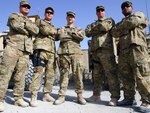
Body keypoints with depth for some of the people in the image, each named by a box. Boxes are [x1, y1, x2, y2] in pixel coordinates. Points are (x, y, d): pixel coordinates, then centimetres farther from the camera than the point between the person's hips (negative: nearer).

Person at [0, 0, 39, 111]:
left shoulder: (31, 22, 26)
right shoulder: (14, 16, 15)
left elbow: (36, 31, 3)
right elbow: (16, 25, -8)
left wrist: (26, 23, -6)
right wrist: (28, 31, 2)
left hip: (25, 50, 4)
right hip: (13, 47, -4)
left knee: (21, 75, 4)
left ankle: (18, 98, 10)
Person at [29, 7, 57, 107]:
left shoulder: (54, 27, 31)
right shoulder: (40, 21, 14)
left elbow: (57, 36, 18)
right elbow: (45, 30, -4)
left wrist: (51, 32, 3)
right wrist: (54, 31, 10)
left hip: (52, 51, 6)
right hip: (41, 48, -6)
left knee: (50, 74, 2)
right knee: (39, 71, -16)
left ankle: (47, 94, 9)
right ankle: (34, 96, -16)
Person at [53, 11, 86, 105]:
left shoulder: (79, 29, 22)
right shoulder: (61, 29, 22)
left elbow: (82, 36, -2)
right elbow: (61, 37, -2)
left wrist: (69, 32, 3)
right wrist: (73, 35, 3)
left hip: (76, 53, 0)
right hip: (64, 53, 0)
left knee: (78, 74, -5)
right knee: (64, 74, -2)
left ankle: (80, 95, 2)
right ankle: (62, 96, 1)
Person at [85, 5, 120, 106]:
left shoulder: (109, 20, 15)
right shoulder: (92, 24, 27)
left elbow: (105, 27, -9)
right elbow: (87, 32, 6)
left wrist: (94, 28, 7)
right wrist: (99, 28, -1)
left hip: (107, 50, -5)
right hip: (95, 51, 5)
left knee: (111, 73, -9)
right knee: (96, 75, 7)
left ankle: (115, 97, -7)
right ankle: (96, 95, 14)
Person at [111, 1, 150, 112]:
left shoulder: (139, 15, 16)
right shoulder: (122, 22, 31)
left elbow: (132, 22, -7)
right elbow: (114, 33, 13)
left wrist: (121, 25, 10)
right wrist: (124, 26, -1)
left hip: (136, 48, -6)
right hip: (123, 50, 7)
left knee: (141, 75, -12)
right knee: (126, 76, 4)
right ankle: (129, 98, 11)